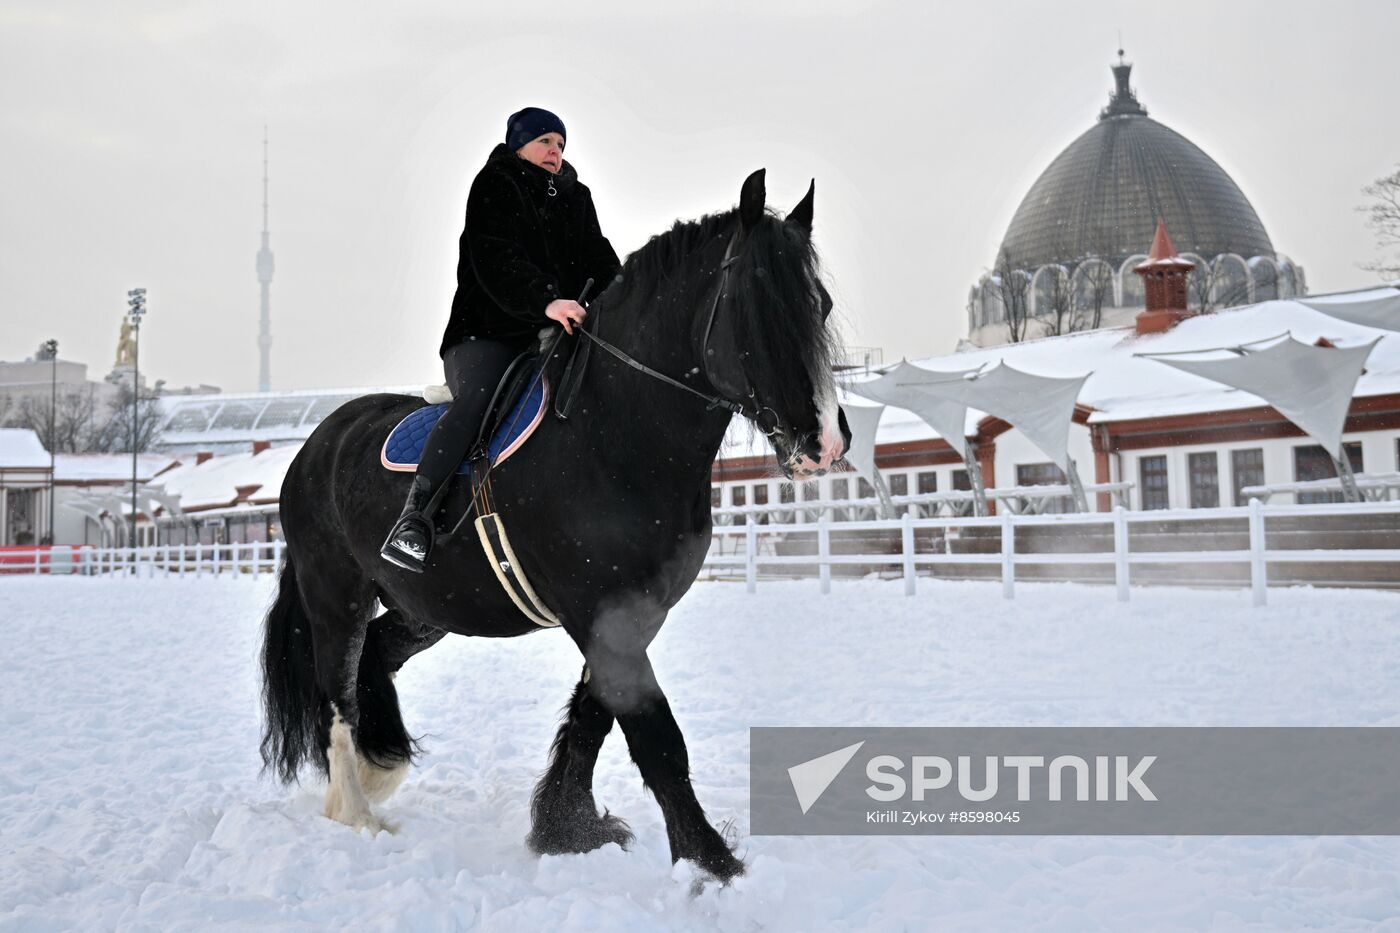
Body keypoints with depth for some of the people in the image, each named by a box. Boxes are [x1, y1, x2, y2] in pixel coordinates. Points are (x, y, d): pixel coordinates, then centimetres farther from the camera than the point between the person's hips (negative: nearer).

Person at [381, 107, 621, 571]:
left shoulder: (576, 197, 22)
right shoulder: (493, 188, 2)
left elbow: (600, 258, 12)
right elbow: (497, 263, -15)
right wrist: (546, 301, -31)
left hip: (553, 334, 6)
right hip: (486, 334, -6)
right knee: (476, 399, -32)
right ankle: (413, 518, -35)